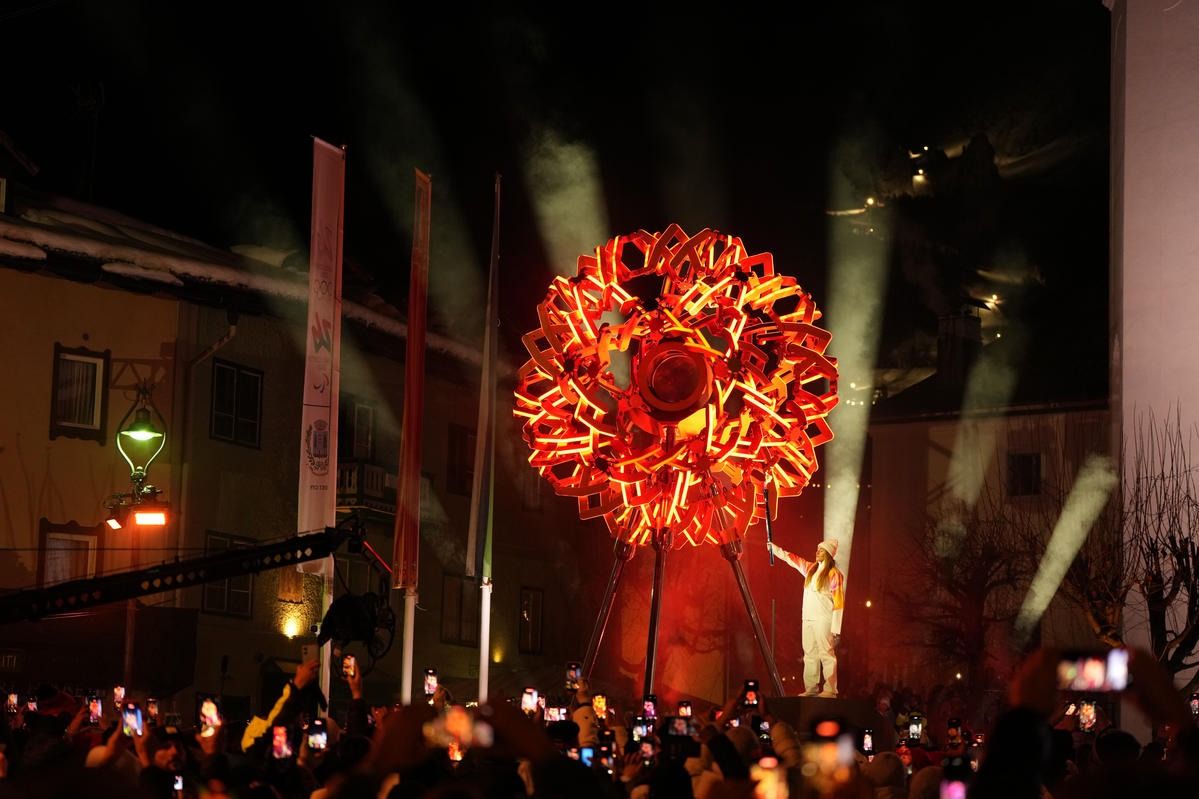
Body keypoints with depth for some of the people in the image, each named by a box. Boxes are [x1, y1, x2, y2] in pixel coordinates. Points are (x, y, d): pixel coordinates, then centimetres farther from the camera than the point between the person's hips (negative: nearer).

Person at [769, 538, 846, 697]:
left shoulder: (834, 574, -6)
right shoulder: (811, 568, 14)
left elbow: (839, 602, -9)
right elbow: (791, 558, 23)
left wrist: (835, 628, -14)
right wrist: (773, 547, 16)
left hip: (823, 620, -7)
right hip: (808, 618, 7)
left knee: (826, 654, -10)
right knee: (810, 654, 7)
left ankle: (830, 690, -11)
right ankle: (811, 688, 10)